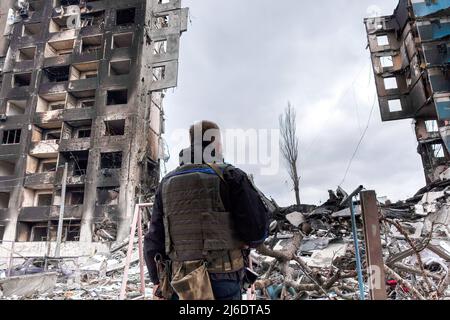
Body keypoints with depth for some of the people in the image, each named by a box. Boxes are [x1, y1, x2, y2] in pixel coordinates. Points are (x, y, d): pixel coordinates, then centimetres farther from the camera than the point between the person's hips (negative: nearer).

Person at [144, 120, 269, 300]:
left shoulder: (167, 183, 7)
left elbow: (154, 239, 8)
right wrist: (244, 242, 11)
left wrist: (158, 280, 18)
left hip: (181, 283, 5)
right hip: (223, 280, -4)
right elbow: (258, 229, -12)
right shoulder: (230, 176, -7)